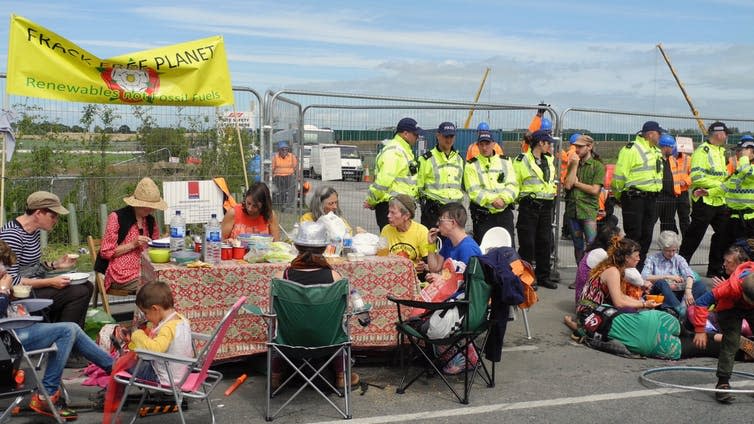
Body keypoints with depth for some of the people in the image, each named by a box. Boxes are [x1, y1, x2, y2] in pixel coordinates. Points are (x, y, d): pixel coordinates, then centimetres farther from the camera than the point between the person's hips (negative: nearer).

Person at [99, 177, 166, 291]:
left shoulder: (150, 220, 12)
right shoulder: (116, 217, -5)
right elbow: (106, 252, -5)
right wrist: (133, 244, -14)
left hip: (144, 271, 6)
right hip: (123, 275, -6)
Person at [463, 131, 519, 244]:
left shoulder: (505, 162, 11)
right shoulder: (472, 165, 3)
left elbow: (513, 185, 2)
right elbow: (474, 191, -8)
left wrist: (503, 198, -18)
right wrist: (492, 200, -21)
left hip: (504, 213, 2)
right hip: (482, 216, -2)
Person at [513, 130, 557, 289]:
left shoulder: (549, 161, 16)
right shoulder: (522, 160, -6)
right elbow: (514, 184, -6)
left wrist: (553, 189, 18)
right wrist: (521, 198, -11)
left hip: (546, 207, 6)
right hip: (529, 206, -6)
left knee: (545, 243, 8)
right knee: (527, 243, -3)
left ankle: (543, 276, 18)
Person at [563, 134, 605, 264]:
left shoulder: (598, 166, -2)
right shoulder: (573, 164, 11)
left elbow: (594, 190, -11)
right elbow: (567, 185, -3)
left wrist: (576, 183, -4)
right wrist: (574, 165, -5)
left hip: (589, 211, -5)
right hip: (572, 209, 5)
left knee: (591, 244, -11)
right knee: (578, 245, 11)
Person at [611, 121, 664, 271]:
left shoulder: (656, 152, 17)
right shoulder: (631, 149, -11)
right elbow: (620, 175, -11)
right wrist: (619, 197, -4)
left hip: (651, 199, 8)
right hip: (634, 199, -8)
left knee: (647, 235, 9)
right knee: (634, 234, -6)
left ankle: (640, 266, 17)